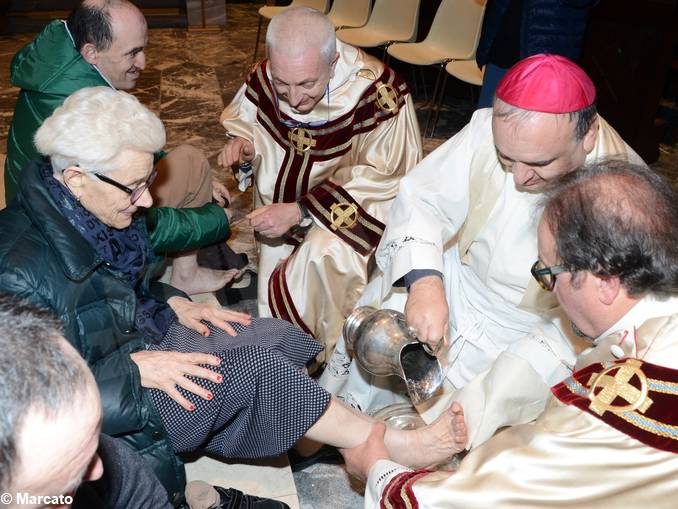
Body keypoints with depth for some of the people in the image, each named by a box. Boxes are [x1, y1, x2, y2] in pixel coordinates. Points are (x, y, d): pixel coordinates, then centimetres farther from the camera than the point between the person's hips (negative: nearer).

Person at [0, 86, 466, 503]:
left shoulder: (90, 214, -4)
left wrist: (173, 304, -2)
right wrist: (135, 368, -26)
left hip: (137, 340, 9)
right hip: (106, 404, -9)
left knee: (279, 340, -5)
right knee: (248, 367, -24)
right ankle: (396, 445, -12)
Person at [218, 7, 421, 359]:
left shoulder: (378, 93, -28)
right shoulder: (268, 76, -13)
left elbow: (380, 180, -22)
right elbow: (248, 118, 8)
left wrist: (299, 212, -28)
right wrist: (244, 143, -17)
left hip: (358, 209, -5)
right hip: (285, 202, 5)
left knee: (324, 256, -29)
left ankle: (325, 357, -5)